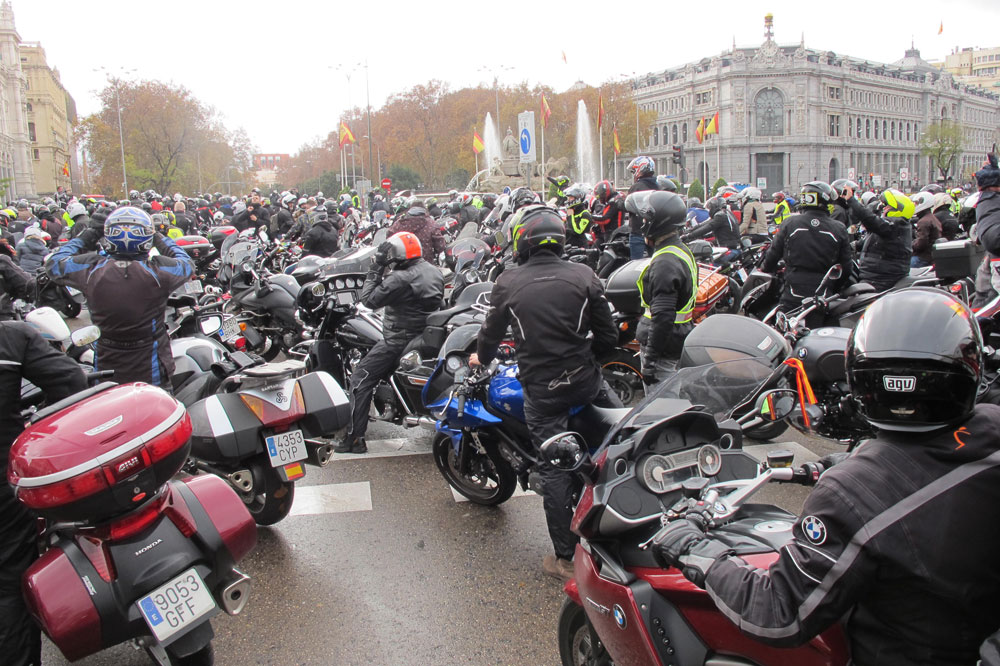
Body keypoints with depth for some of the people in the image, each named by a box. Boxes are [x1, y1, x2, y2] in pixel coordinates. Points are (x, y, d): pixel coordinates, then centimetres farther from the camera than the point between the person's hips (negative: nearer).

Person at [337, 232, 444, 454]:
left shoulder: (400, 279, -21)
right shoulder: (435, 273, 5)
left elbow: (369, 300, -16)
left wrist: (375, 271, -7)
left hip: (400, 340, -8)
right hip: (428, 338, 9)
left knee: (360, 379, -2)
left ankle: (354, 438, -4)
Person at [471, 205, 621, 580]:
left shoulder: (508, 283, -2)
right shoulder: (583, 276, -1)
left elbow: (492, 332, 11)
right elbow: (608, 336, 1)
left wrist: (482, 358, 32)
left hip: (541, 389, -1)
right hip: (585, 380, 2)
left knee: (554, 471, 4)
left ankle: (565, 559, 13)